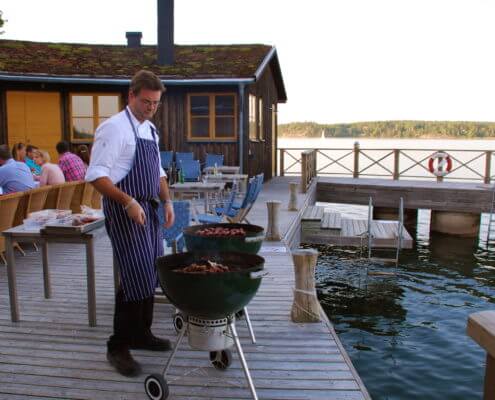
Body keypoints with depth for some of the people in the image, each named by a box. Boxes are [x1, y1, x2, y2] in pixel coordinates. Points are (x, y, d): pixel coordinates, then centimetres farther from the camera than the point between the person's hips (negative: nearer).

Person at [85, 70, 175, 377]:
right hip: (125, 212, -8)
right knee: (136, 277, -10)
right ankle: (118, 347, 5)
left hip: (148, 210, 9)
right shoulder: (114, 127, -11)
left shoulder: (151, 130, 15)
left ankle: (141, 334, 29)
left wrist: (167, 202, 8)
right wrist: (128, 202, -26)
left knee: (151, 274, 13)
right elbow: (96, 176, -17)